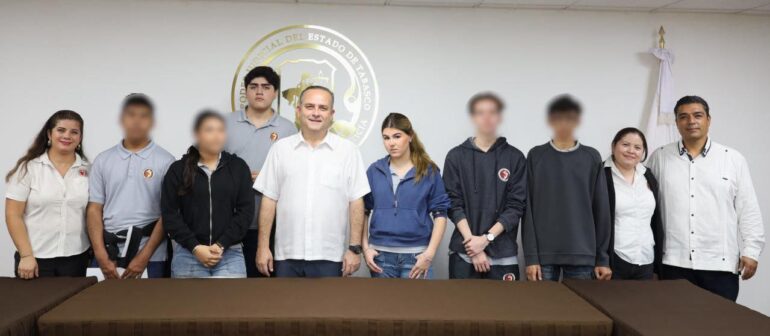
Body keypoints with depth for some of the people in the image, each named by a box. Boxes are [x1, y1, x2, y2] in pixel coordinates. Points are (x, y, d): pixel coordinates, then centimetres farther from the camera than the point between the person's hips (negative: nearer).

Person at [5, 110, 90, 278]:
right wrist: (26, 255, -10)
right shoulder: (28, 167, -2)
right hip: (36, 258, -2)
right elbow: (13, 214, -4)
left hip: (76, 258, 2)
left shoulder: (88, 170, 4)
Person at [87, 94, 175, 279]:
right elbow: (94, 210, 5)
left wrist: (143, 257, -10)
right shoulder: (102, 160, 8)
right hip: (107, 253, 2)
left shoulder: (165, 161, -2)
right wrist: (102, 257, -6)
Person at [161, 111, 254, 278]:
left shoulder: (238, 167, 7)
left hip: (230, 254, 0)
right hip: (188, 253, 0)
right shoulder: (178, 169, 5)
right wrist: (195, 247, -10)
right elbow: (169, 214, 1)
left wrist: (221, 245, -9)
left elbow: (246, 210, 1)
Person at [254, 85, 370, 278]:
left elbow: (356, 202, -1)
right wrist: (263, 246, 0)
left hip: (329, 256, -1)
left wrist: (355, 247, -6)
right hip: (287, 255, 2)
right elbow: (269, 200, 4)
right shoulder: (280, 148, 4)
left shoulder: (347, 150, -1)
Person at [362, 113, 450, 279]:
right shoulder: (374, 170, 4)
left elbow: (440, 214, -1)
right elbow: (363, 211, 9)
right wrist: (365, 247, 0)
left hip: (416, 255, -2)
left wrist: (430, 253, -8)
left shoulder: (429, 171, -1)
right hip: (381, 254, 2)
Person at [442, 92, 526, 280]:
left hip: (503, 254, 0)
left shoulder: (515, 157, 4)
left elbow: (516, 206, -1)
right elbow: (453, 204, -1)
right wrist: (472, 240, -11)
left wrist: (486, 238, -11)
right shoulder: (456, 156, 4)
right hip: (463, 252, 0)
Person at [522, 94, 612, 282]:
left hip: (582, 255, 1)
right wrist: (531, 256, -6)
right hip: (544, 254, -1)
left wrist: (603, 258, 3)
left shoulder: (592, 158, 5)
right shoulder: (536, 156, 2)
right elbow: (528, 208, 0)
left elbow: (601, 210, 5)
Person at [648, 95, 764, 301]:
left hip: (721, 263, 0)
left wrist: (751, 251, -1)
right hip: (673, 262, 1)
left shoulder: (733, 159, 4)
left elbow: (748, 210, 4)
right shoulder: (660, 157, 5)